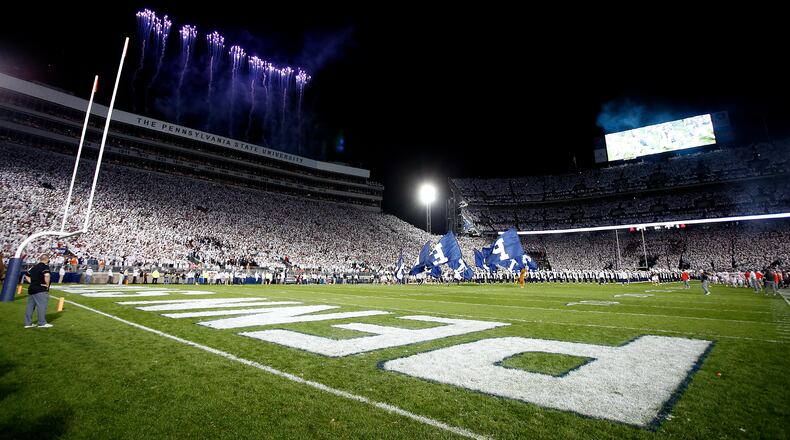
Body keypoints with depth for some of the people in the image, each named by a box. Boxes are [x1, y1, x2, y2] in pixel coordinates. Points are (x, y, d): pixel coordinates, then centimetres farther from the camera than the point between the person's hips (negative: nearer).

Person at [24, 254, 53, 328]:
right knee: (42, 306, -5)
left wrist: (32, 282, 16)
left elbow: (26, 275, 22)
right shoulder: (45, 267, -12)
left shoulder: (34, 267, 14)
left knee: (30, 306, 13)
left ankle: (28, 323, 19)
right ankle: (42, 323, -3)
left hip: (31, 289, 9)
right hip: (41, 290, -9)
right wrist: (47, 284, -17)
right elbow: (47, 275, -29)